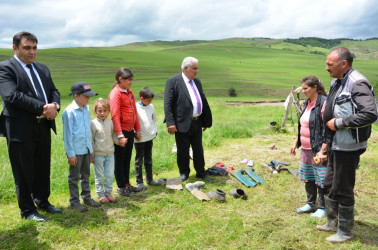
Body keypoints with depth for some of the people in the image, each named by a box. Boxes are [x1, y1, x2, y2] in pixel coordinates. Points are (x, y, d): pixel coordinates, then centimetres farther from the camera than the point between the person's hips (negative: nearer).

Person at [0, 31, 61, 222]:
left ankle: (42, 201, 35)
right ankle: (27, 210, 22)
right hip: (21, 129, -6)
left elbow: (54, 91, 14)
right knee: (23, 172, 7)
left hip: (44, 127, 7)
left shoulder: (42, 69, 15)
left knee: (43, 168, 17)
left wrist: (54, 105, -9)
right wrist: (43, 108, -22)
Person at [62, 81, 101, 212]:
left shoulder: (86, 109, 7)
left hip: (86, 149, 6)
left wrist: (91, 149, 14)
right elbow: (67, 134, -12)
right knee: (74, 177, 6)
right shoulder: (69, 111, -13)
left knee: (86, 175, 16)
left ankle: (87, 197, 29)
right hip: (76, 151, -6)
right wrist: (70, 153, -12)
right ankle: (74, 201, 18)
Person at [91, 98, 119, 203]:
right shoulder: (93, 123, -9)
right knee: (99, 176, 8)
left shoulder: (110, 122, 3)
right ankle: (101, 194, 21)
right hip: (98, 154, -4)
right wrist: (91, 155, -7)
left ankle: (108, 193, 24)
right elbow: (91, 140, -6)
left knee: (110, 175, 10)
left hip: (110, 153, 4)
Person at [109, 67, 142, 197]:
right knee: (120, 160, 5)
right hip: (121, 131, -7)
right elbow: (115, 115, -19)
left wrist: (137, 130, 16)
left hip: (130, 131, 8)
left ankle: (127, 184, 28)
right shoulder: (115, 93, -13)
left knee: (127, 159, 16)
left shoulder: (130, 93, 12)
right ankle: (121, 187, 17)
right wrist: (120, 135, -23)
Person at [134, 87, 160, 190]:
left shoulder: (151, 107, 5)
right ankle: (139, 182, 13)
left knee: (148, 160, 16)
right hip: (139, 139, -6)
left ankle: (150, 179, 27)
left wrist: (155, 130, 11)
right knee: (139, 161, 4)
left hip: (150, 137, 6)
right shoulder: (135, 108, -15)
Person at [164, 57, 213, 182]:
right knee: (183, 151, 8)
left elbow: (203, 101, 19)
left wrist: (206, 121, 18)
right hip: (183, 123, -6)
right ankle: (184, 173, 27)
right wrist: (170, 123, -20)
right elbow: (168, 104, -13)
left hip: (197, 122, 6)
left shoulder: (197, 82, 13)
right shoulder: (173, 81, -8)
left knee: (198, 150, 16)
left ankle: (201, 173, 30)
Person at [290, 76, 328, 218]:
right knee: (308, 178, 17)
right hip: (306, 148, 9)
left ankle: (322, 208, 17)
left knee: (321, 179, 3)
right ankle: (310, 204, 31)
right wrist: (295, 143, 18)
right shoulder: (307, 103, 12)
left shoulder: (324, 103, -15)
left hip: (318, 149, -8)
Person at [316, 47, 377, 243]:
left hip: (348, 147, -10)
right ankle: (332, 223, 36)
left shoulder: (358, 84, -19)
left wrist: (339, 123, -23)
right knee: (329, 184, 19)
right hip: (336, 145, 10)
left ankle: (345, 231, 20)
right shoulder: (337, 83, 11)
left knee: (342, 189, 2)